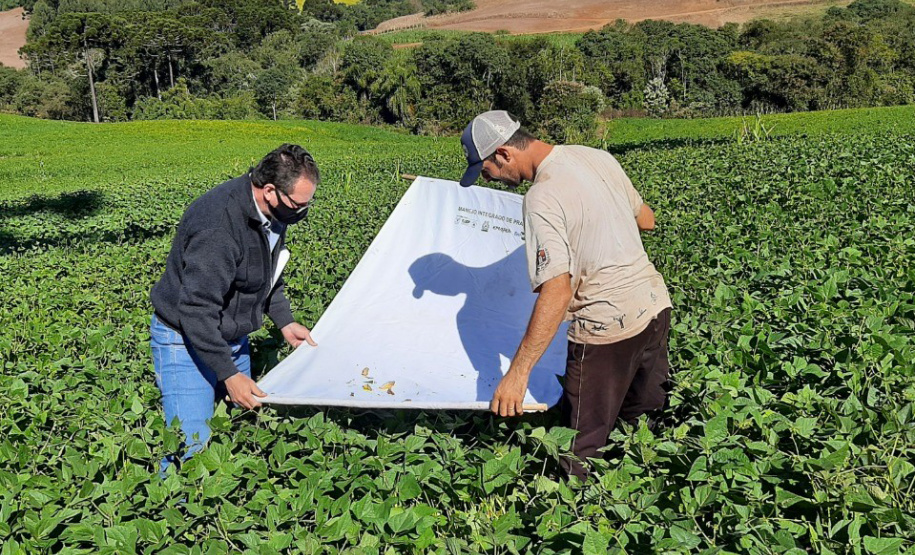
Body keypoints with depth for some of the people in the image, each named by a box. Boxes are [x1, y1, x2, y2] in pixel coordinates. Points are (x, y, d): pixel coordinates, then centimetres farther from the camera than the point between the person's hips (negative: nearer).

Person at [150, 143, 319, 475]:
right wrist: (229, 374, -27)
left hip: (233, 337, 9)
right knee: (191, 448, -12)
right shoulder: (219, 225, -32)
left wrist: (284, 322, 10)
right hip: (187, 340, -8)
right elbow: (197, 310, -30)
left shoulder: (273, 211, -2)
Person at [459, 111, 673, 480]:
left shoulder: (542, 200, -20)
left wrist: (517, 373, -26)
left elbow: (557, 291, -27)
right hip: (655, 304, 9)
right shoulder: (598, 157, 5)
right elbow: (647, 220, 16)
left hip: (609, 326, -9)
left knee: (580, 449, 4)